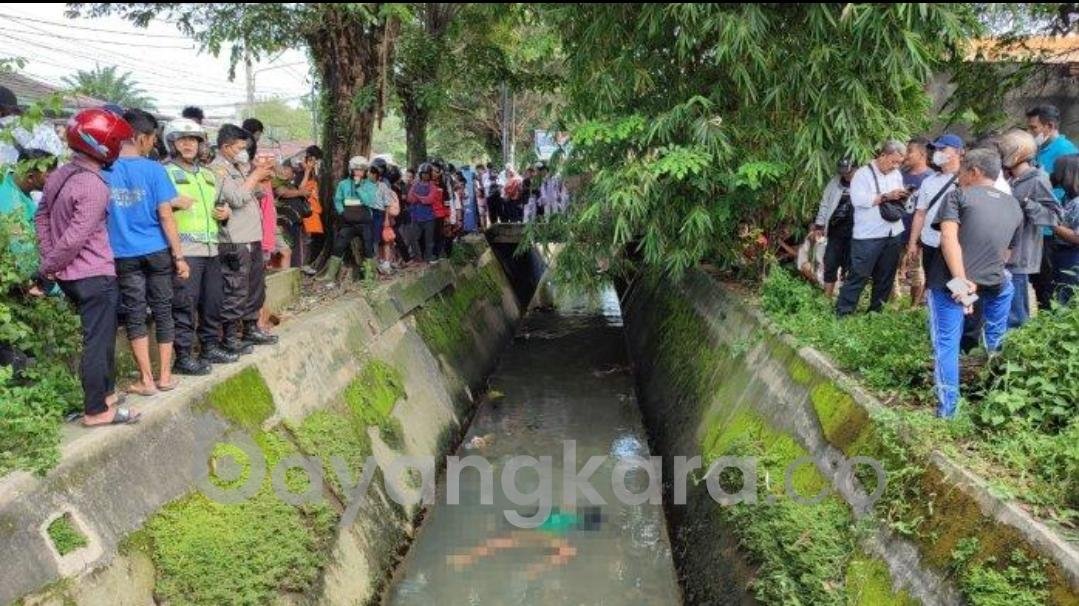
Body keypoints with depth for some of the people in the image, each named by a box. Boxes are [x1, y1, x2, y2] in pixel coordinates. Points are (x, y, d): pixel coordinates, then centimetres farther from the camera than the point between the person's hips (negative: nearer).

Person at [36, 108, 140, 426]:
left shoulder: (59, 175, 7)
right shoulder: (95, 187, -21)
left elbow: (42, 216, 17)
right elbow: (75, 238, -23)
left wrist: (49, 259, 14)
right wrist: (49, 266, -9)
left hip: (70, 275, 9)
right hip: (95, 276, -9)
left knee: (98, 336, 21)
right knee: (98, 341, -1)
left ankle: (105, 392, 32)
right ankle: (97, 410, 5)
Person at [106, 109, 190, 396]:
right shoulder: (153, 169, -8)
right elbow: (165, 216, -9)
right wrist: (179, 256, -5)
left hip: (124, 254, 2)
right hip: (156, 252, -2)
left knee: (134, 314, 7)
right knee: (162, 311, 10)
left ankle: (147, 380, 9)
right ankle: (165, 376, 15)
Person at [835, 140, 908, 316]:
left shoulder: (897, 175, 14)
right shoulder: (863, 173, -7)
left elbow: (899, 202, 21)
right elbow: (858, 199, -20)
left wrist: (903, 197, -3)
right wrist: (885, 197, -21)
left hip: (894, 234, 7)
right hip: (868, 236, -7)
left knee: (886, 276, 13)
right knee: (858, 275, -4)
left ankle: (876, 310, 25)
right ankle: (843, 312, 2)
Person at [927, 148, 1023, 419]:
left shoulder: (958, 196, 0)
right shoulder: (1014, 206, 17)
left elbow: (949, 237, -16)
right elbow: (1006, 253, 23)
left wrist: (960, 280, -22)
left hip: (949, 282, -4)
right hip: (991, 282, 4)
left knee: (947, 344, 8)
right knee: (1005, 284, 40)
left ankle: (947, 409, 11)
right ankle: (995, 352, 47)